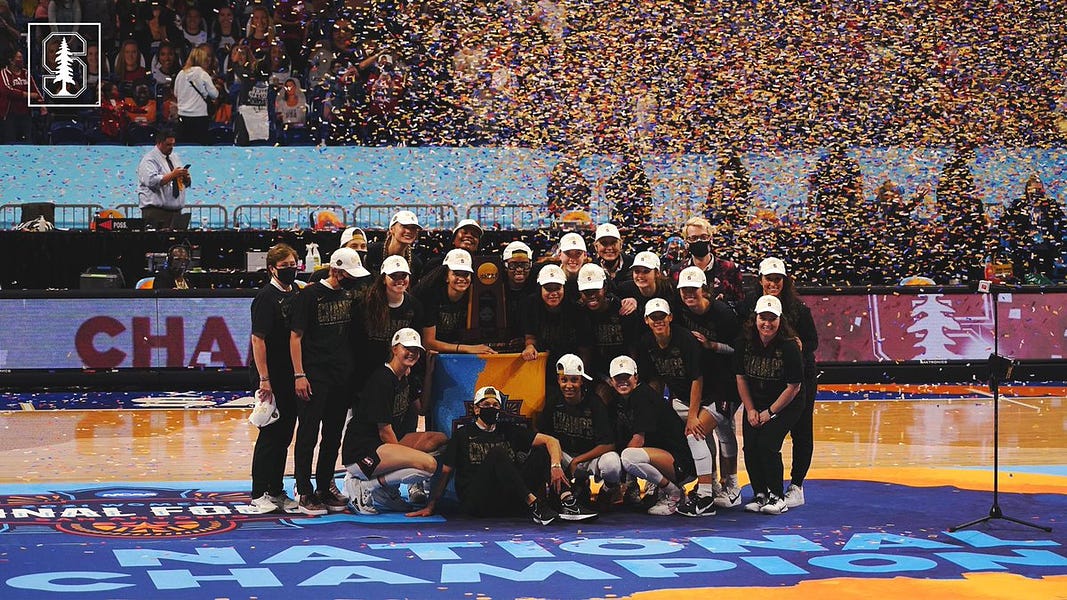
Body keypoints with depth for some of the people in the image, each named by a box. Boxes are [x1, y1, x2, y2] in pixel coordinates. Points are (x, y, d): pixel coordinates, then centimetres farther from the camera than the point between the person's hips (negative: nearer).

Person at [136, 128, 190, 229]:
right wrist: (172, 175, -20)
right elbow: (152, 181, -20)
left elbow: (188, 183, 22)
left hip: (176, 212, 7)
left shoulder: (175, 158, 20)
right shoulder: (149, 160, -4)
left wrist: (185, 177, -2)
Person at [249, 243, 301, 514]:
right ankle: (259, 494, 4)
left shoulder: (297, 294, 11)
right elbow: (258, 339, -16)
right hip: (271, 377, -7)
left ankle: (276, 491, 20)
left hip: (290, 376, 7)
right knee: (270, 434, -3)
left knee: (285, 433, 11)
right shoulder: (266, 297, -12)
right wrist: (264, 379, -20)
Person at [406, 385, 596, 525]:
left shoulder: (509, 431, 18)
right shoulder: (464, 435, 13)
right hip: (475, 503, -4)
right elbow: (445, 473, 11)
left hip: (511, 502, 4)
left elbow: (550, 441, 8)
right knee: (498, 453, -28)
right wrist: (430, 507, 0)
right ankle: (534, 505, -40)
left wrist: (555, 466, -13)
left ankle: (567, 501, -31)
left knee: (543, 451, -8)